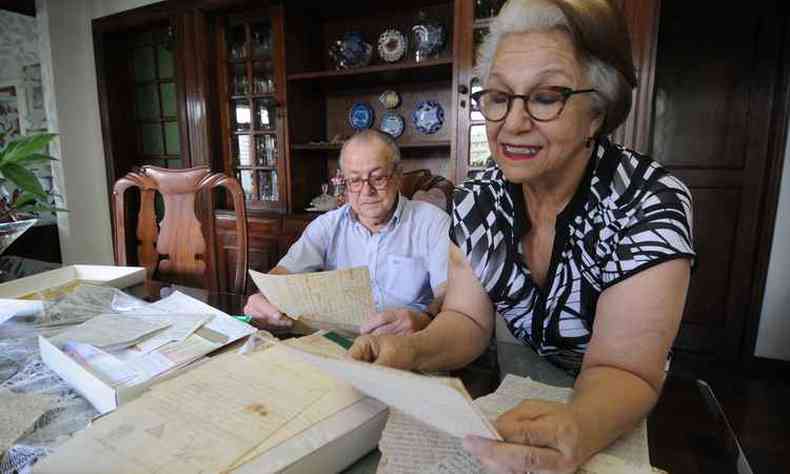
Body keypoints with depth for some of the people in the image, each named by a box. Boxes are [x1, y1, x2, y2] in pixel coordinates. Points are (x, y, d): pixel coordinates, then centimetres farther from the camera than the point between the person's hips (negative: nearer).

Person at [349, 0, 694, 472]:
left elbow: (622, 369, -21)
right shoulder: (477, 198, -8)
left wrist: (578, 431, -41)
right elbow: (467, 319, -9)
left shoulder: (651, 203, -19)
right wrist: (411, 350, -28)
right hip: (511, 395, 3)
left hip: (617, 428, -2)